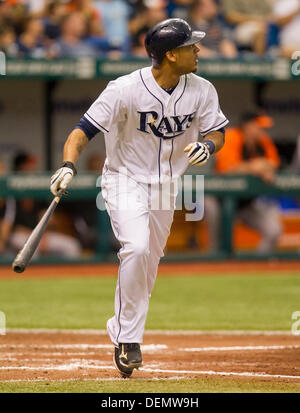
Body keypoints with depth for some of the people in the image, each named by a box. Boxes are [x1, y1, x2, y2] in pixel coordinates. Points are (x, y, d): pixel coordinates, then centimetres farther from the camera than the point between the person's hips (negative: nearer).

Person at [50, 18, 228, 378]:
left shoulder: (201, 91, -9)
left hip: (165, 185, 5)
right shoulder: (126, 90, -23)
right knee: (136, 248, -25)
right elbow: (84, 130, -23)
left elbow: (217, 131, 4)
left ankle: (121, 330, 31)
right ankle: (128, 338, -14)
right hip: (125, 181, -5)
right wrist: (69, 165, -40)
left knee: (149, 263, 10)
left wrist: (208, 146, -20)